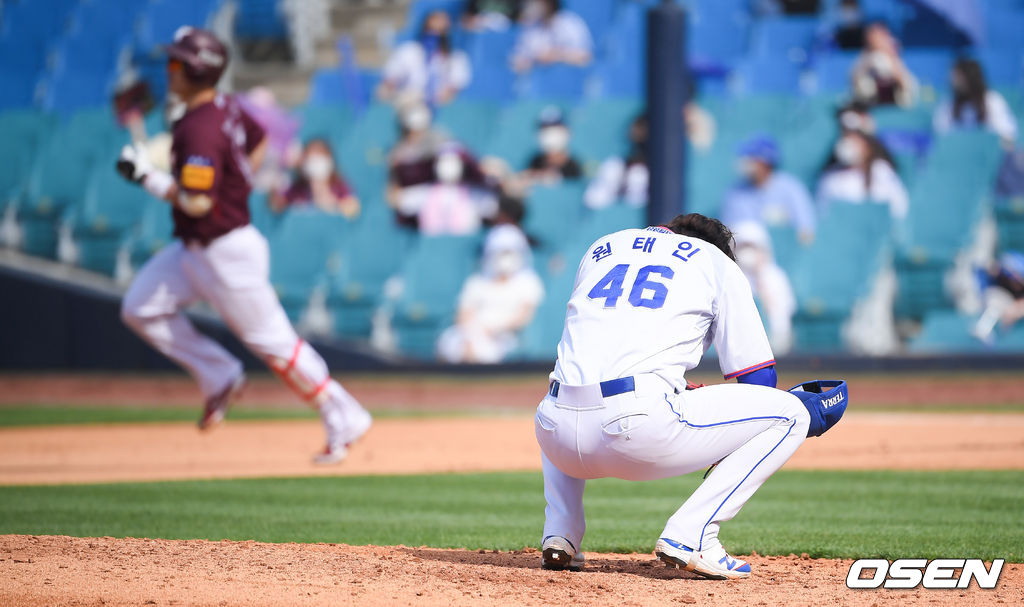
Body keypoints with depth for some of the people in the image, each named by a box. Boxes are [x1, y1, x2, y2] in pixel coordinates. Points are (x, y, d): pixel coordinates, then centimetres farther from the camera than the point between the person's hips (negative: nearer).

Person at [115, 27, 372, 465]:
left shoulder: (200, 131, -27)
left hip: (228, 254, -10)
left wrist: (146, 177, -21)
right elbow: (258, 142, 21)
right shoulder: (225, 108, 2)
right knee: (140, 309, 6)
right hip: (194, 248, 10)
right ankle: (219, 377, 13)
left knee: (271, 340, 0)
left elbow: (197, 202, -32)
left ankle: (344, 420, 10)